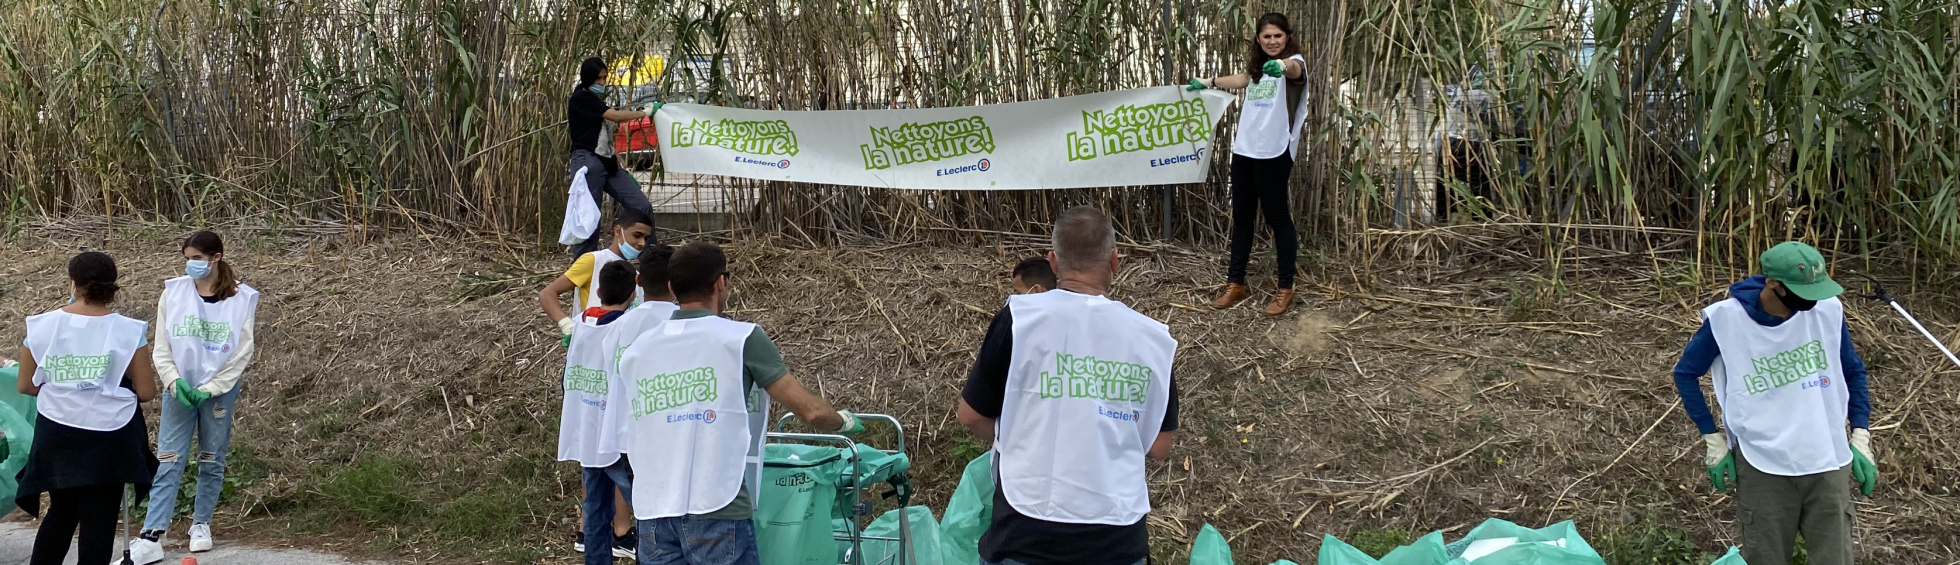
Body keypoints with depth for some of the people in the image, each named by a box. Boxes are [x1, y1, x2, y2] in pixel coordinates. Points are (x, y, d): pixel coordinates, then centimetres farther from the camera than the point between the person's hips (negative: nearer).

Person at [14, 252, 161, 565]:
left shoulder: (41, 326, -5)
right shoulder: (129, 331, -11)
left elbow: (25, 385, 3)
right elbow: (146, 393, -7)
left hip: (57, 435, 3)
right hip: (108, 437, -2)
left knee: (61, 512, 21)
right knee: (99, 519, 6)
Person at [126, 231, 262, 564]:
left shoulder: (242, 299, -7)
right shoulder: (173, 293, -1)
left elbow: (241, 353, -6)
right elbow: (161, 347, 1)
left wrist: (208, 389, -11)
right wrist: (174, 382, -12)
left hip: (220, 391, -1)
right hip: (179, 389, 1)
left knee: (212, 461, 9)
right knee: (168, 462, -4)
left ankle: (201, 524, 25)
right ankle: (152, 537, -7)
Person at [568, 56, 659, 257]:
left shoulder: (597, 101, 22)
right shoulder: (580, 98, -6)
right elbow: (615, 116, -14)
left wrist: (623, 169, 16)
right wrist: (647, 112, -3)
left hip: (608, 163, 8)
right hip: (588, 162, -8)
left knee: (642, 206, -2)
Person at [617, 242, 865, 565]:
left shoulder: (636, 351, 11)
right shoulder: (741, 338, -4)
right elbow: (811, 411, -4)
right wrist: (844, 421, 18)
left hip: (652, 512, 5)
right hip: (716, 509, -5)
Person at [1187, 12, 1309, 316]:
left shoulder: (1294, 61, -8)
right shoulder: (1258, 66, 14)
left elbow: (1294, 70, -33)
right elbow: (1242, 80, 37)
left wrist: (1281, 65, -57)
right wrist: (1208, 82, 45)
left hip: (1274, 152, -7)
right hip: (1244, 150, 7)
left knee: (1277, 216, -2)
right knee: (1242, 216, 12)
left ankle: (1285, 288, 7)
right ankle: (1236, 283, 22)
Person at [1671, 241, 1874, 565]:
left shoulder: (1828, 309, -6)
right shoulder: (1726, 319, -13)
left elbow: (1853, 372, 11)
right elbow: (1686, 374, 2)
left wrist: (1860, 438, 5)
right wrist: (1713, 441, 0)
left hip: (1828, 463, 2)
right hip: (1762, 468, -2)